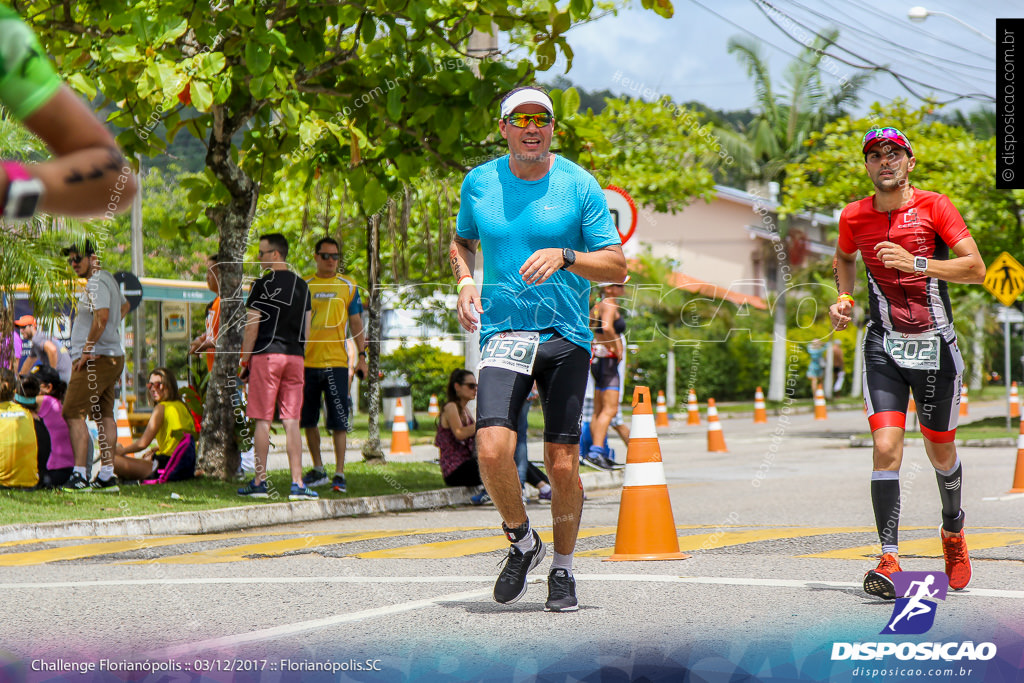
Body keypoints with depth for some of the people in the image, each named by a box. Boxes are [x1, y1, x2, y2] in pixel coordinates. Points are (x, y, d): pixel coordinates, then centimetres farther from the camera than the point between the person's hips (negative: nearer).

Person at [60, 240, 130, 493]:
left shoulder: (96, 283, -13)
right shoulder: (108, 279, 18)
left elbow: (102, 316, -28)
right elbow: (124, 306, 38)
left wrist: (86, 351, -23)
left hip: (95, 359, -10)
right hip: (114, 356, 10)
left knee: (73, 413, -11)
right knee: (104, 415, 11)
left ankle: (79, 475, -18)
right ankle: (107, 476, 11)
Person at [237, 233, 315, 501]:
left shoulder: (262, 285, -7)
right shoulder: (302, 286, 11)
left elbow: (252, 327, -7)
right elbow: (306, 327, 14)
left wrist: (244, 361, -1)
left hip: (266, 355, -5)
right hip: (295, 358, 5)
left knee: (263, 421, 0)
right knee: (291, 422, 3)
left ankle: (260, 481, 2)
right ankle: (297, 484, -2)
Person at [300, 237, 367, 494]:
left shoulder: (348, 287, 6)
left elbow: (356, 323, 8)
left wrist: (362, 356, 0)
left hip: (336, 362, -2)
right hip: (307, 362, 2)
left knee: (338, 422, -6)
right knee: (308, 419, 8)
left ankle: (339, 474, -3)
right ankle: (318, 471, 21)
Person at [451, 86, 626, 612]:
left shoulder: (579, 185, -1)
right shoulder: (479, 183, 7)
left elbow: (617, 266, -2)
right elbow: (462, 241, 26)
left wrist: (564, 257, -19)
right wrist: (465, 282, 6)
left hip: (566, 336, -1)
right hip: (502, 332, 1)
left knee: (562, 465, -2)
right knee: (492, 450, -18)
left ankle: (563, 568, 21)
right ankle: (521, 542, 9)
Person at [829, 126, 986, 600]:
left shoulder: (933, 207, -8)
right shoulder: (854, 217, 1)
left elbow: (976, 268, -13)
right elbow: (843, 258, 24)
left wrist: (914, 262, -23)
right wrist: (844, 299, 7)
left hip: (936, 347, -1)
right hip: (884, 347, 1)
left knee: (940, 452, 12)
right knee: (886, 448, -15)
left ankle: (953, 529, 41)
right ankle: (889, 559, -16)